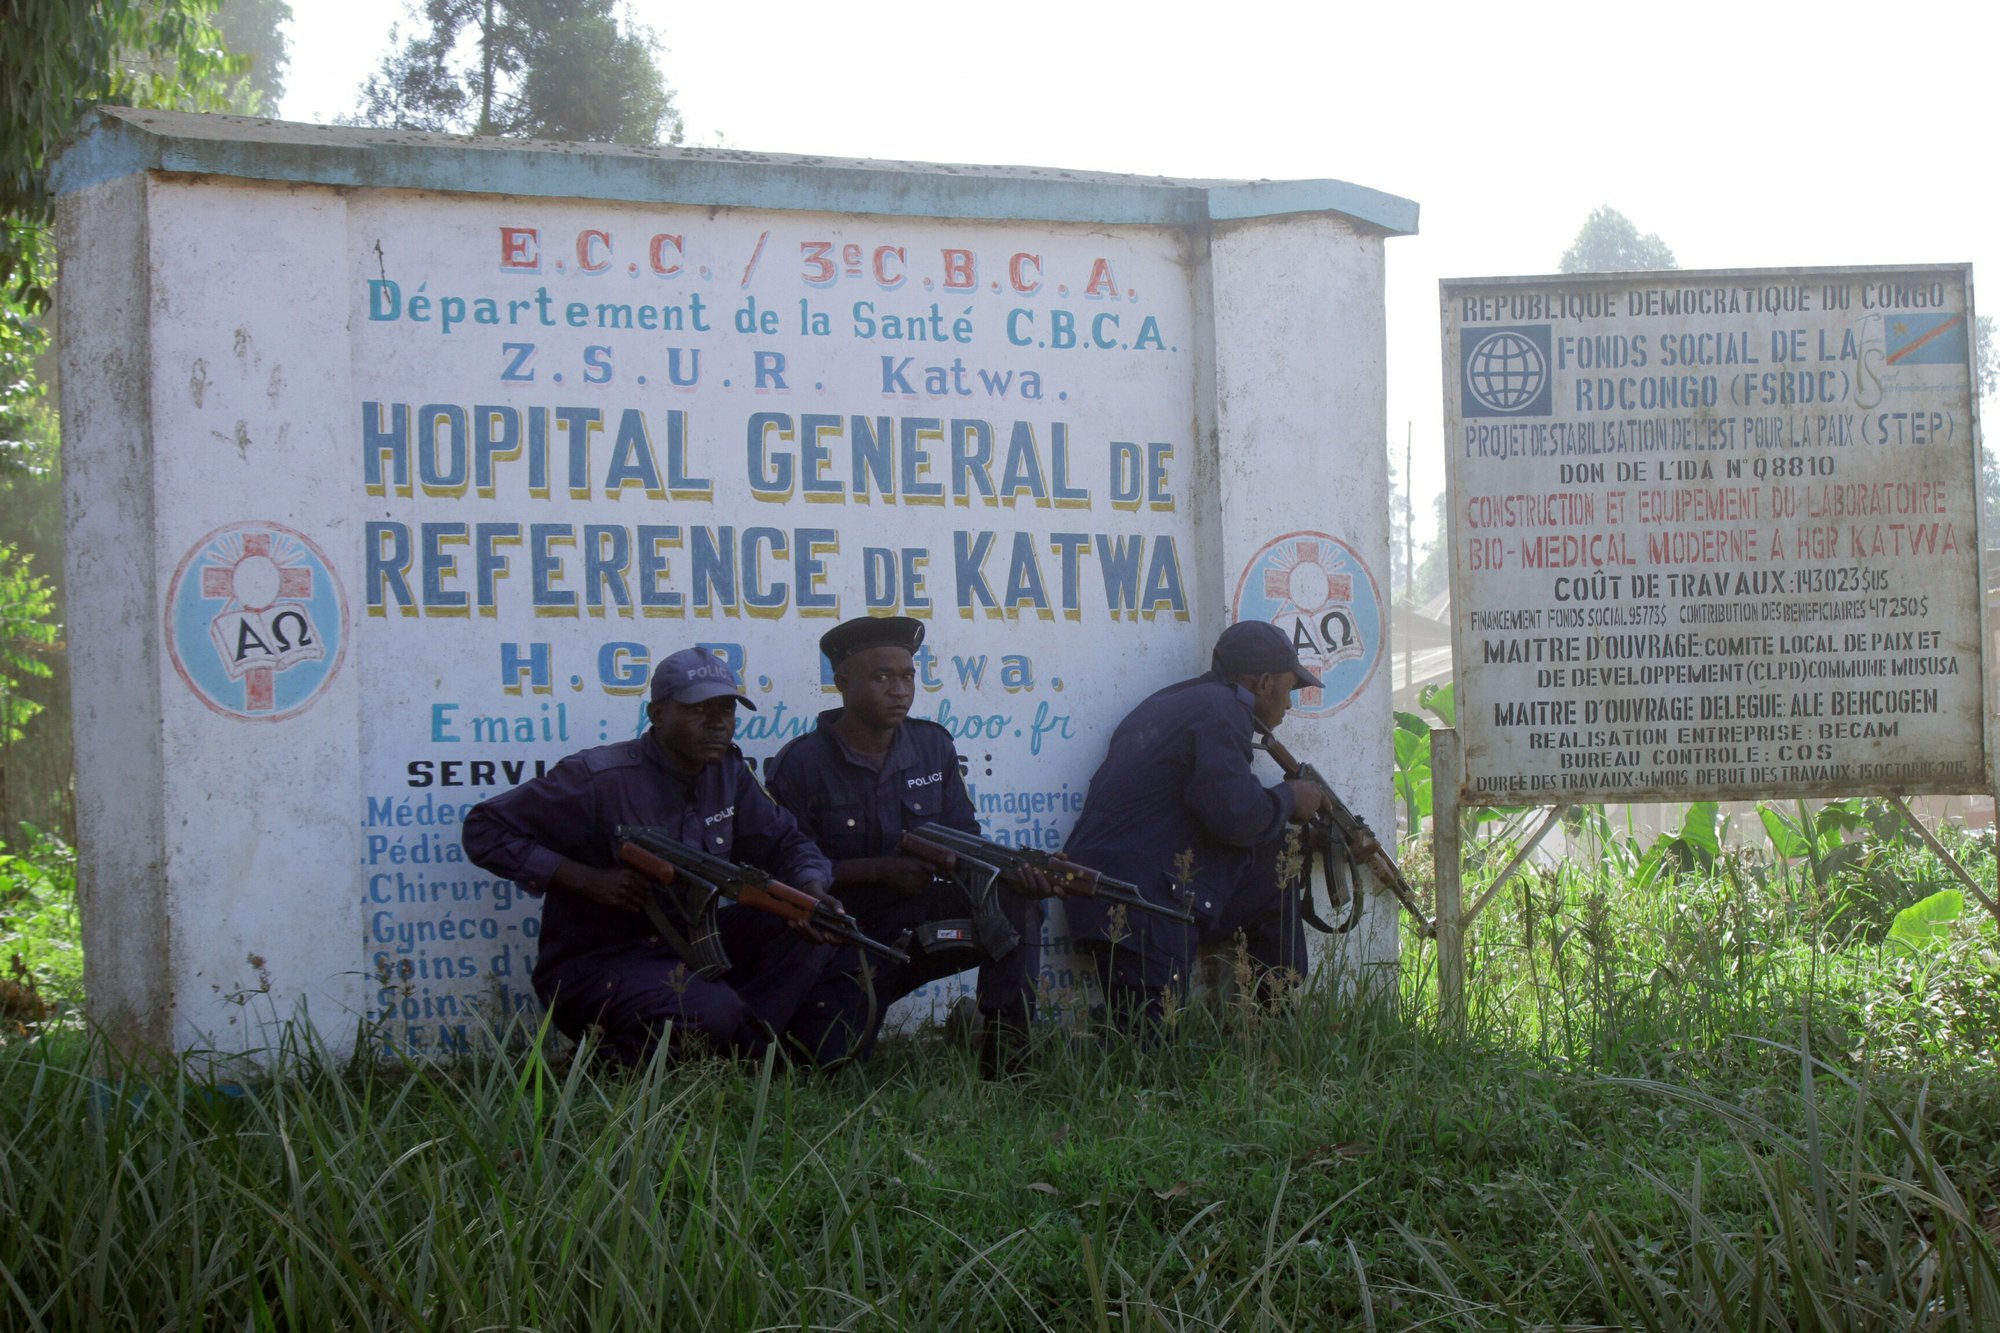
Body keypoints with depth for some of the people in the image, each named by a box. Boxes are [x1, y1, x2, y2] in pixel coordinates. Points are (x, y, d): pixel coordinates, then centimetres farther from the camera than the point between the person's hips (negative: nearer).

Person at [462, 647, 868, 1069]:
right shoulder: (600, 778, -15)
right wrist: (588, 879, -22)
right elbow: (485, 830, -13)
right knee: (711, 1011, -36)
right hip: (595, 966, -8)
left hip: (691, 947, 8)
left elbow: (785, 843, 8)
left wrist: (811, 890, -18)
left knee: (818, 930, -10)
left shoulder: (728, 772, 6)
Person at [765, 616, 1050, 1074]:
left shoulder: (933, 748, 6)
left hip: (919, 925, 4)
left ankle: (1005, 1043, -21)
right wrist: (882, 870, -21)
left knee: (1016, 898, -20)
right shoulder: (800, 765, -9)